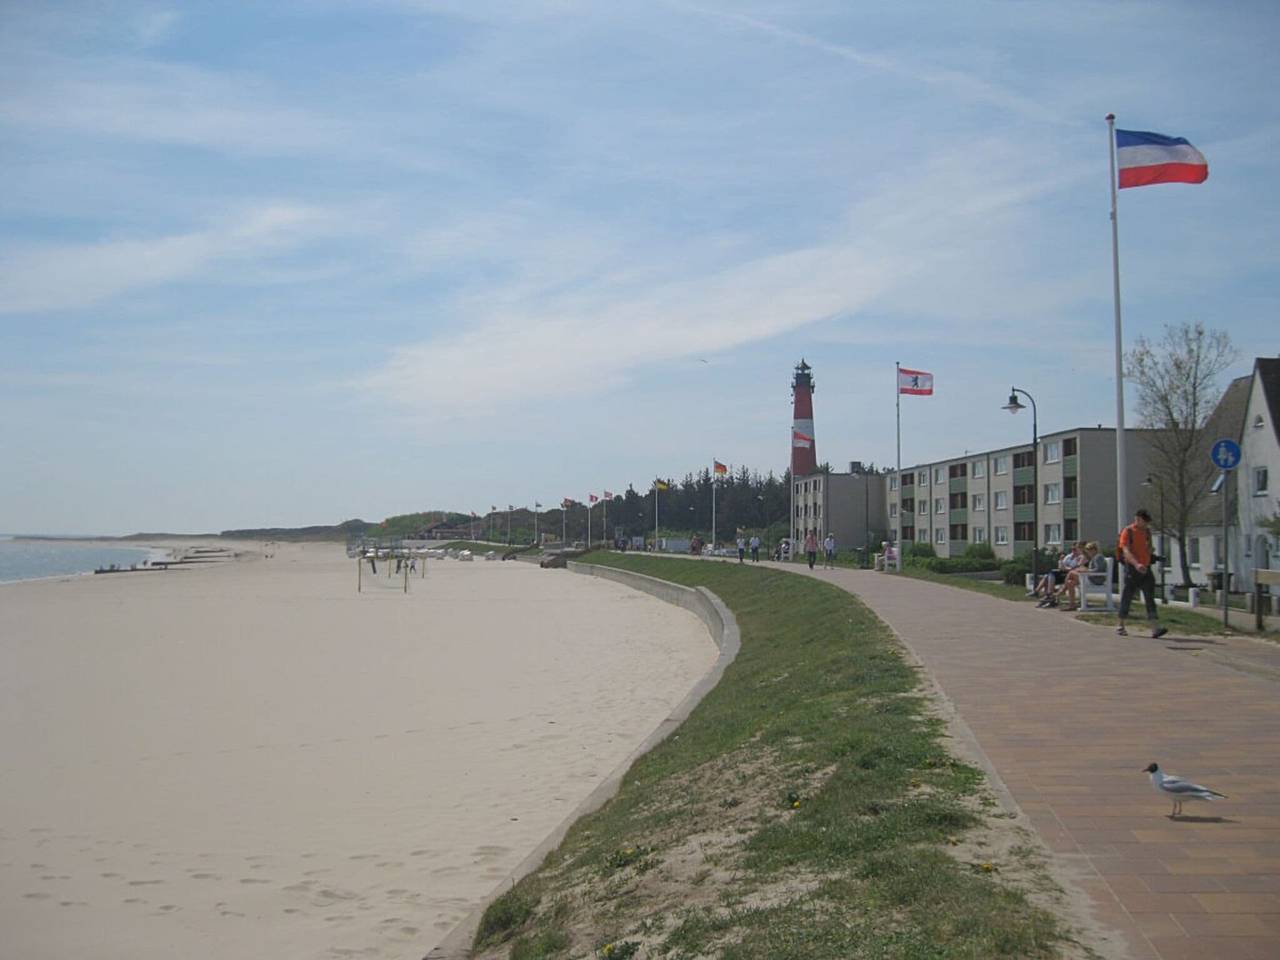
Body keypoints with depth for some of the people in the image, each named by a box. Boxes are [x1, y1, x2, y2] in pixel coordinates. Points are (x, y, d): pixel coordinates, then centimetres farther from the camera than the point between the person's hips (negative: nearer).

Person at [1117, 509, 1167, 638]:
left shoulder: (1147, 531, 11)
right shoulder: (1127, 532, -9)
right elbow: (1126, 551, -22)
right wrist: (1137, 564, -35)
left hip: (1145, 569, 5)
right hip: (1132, 569, -5)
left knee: (1150, 598, -6)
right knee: (1127, 598, 4)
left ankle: (1155, 628, -15)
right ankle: (1121, 626, 19)